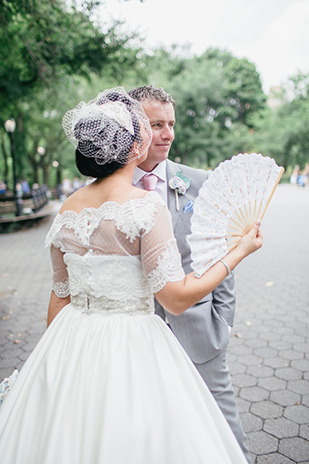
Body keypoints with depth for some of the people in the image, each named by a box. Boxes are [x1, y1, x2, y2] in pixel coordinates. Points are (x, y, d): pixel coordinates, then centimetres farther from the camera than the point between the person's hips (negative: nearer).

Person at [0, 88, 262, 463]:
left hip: (71, 342, 6)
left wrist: (52, 357, 20)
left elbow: (60, 296, 7)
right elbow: (176, 297, -18)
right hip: (131, 345, -6)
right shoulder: (146, 206, -19)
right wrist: (240, 251, -7)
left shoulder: (67, 210, 0)